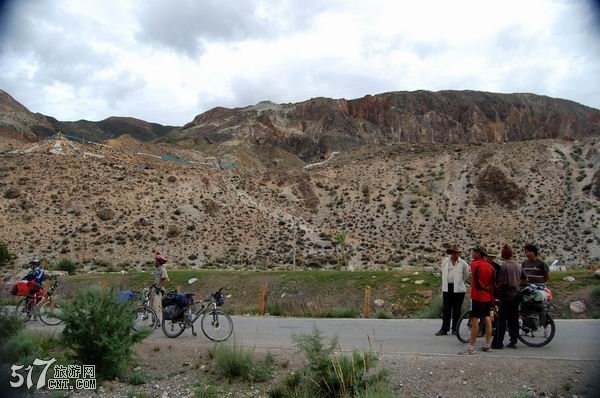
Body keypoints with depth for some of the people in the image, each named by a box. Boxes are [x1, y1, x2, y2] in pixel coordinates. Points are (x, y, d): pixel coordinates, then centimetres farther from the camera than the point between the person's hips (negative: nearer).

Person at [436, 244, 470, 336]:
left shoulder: (463, 263, -1)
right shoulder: (445, 261, 6)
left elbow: (466, 276, 12)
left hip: (459, 289, -2)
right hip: (447, 288, 2)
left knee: (457, 310, 5)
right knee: (446, 309, 2)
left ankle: (455, 329, 14)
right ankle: (444, 329, 6)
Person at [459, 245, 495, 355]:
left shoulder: (475, 263, -11)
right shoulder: (490, 266, 10)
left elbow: (476, 281, -15)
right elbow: (493, 283, 13)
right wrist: (492, 298, 18)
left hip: (477, 296, -7)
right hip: (488, 297, 7)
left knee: (474, 320, -6)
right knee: (487, 319, 14)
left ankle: (471, 347, -5)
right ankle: (487, 345, 21)